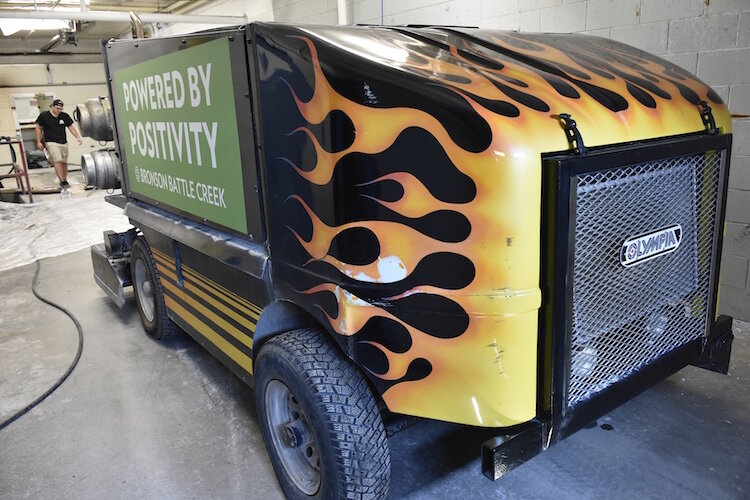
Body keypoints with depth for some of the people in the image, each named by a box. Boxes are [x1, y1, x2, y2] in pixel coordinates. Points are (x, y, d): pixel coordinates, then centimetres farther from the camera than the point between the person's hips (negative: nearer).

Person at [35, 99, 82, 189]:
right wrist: (38, 142, 2)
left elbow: (70, 127, 11)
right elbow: (39, 128, 4)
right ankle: (62, 181, -18)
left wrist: (78, 137, -2)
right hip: (51, 143, -4)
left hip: (63, 143, 4)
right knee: (57, 161, -18)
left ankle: (65, 181, 22)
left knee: (64, 162, 9)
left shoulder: (64, 116, 4)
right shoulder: (44, 116, -4)